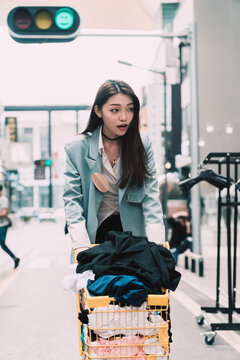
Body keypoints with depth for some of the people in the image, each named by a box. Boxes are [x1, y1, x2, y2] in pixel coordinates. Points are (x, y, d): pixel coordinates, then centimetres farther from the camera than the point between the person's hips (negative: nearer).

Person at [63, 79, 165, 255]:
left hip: (132, 229, 1)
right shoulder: (77, 148, -7)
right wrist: (82, 248, -20)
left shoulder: (142, 144, -3)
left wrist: (157, 246, -20)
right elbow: (72, 198, -8)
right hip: (95, 232, -1)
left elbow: (151, 194, -8)